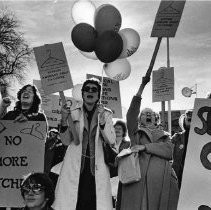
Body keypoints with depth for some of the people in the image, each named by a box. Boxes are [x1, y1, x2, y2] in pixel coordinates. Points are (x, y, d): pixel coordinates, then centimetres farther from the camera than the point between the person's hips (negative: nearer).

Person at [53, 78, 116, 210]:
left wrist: (102, 119, -12)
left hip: (97, 168, 0)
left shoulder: (106, 114, 9)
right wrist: (64, 119, -8)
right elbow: (66, 141, 7)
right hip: (75, 166, 0)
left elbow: (111, 141, 0)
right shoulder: (74, 112, 9)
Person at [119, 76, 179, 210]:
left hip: (163, 182, 2)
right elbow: (131, 114, 3)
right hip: (140, 182, -1)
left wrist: (144, 147, -5)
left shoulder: (165, 136, 24)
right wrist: (142, 86, -3)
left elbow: (169, 151, 3)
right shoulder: (136, 133, 19)